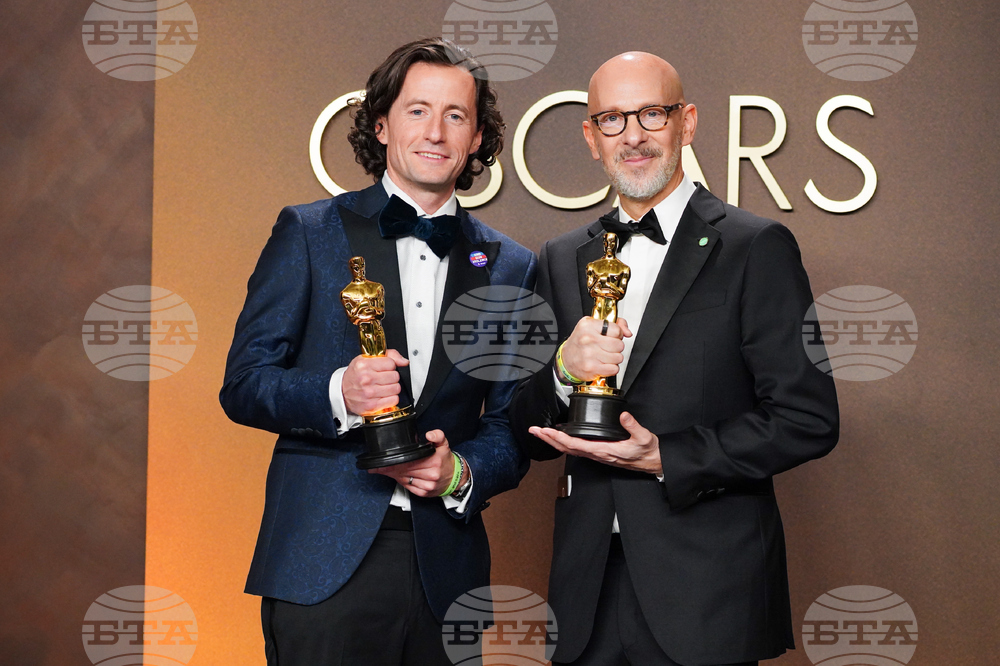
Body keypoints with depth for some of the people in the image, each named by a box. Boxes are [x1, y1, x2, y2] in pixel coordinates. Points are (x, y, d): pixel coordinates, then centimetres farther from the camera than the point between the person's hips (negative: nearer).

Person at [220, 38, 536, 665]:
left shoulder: (510, 267, 9)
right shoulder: (308, 232, 3)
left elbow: (511, 425, 11)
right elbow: (243, 383, -1)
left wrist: (460, 471, -10)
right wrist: (338, 396, -19)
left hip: (445, 565, 3)